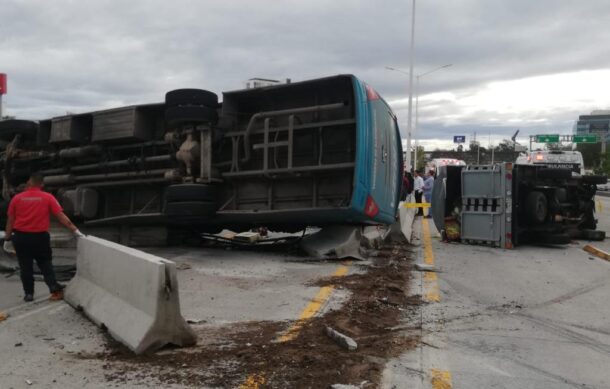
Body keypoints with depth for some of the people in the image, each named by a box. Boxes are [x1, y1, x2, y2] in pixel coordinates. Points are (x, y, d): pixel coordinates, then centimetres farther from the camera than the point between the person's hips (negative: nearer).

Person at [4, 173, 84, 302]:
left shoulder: (17, 198, -1)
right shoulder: (48, 197, -5)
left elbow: (10, 220, 2)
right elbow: (61, 216, -8)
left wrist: (7, 239, 11)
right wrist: (75, 230, -5)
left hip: (21, 237, 0)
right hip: (40, 236, 0)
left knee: (25, 267, 10)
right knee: (46, 264, 12)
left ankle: (29, 293, 14)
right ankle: (55, 289, 0)